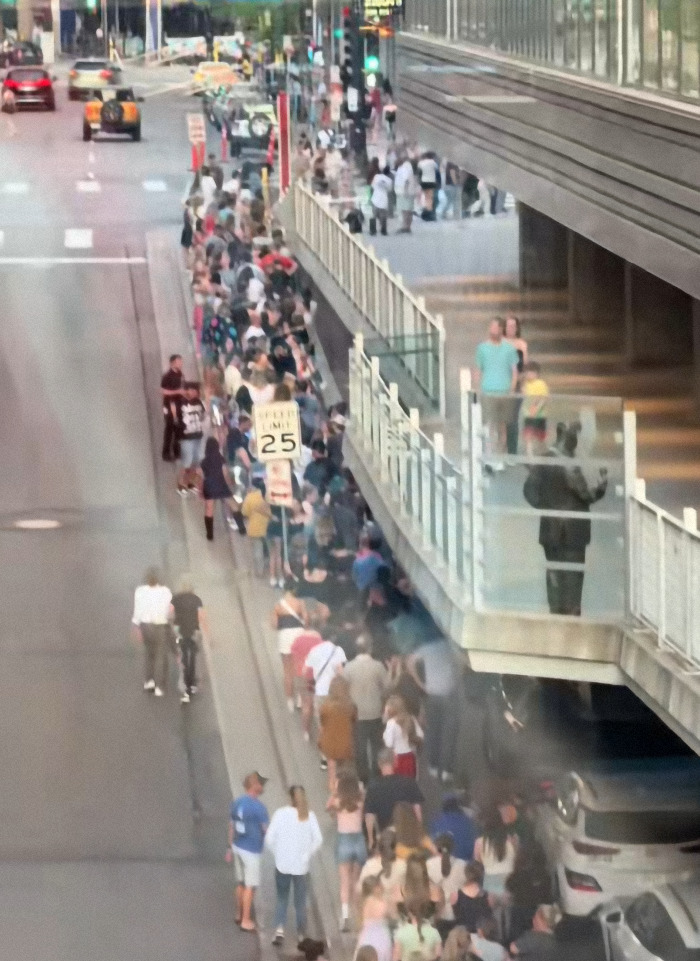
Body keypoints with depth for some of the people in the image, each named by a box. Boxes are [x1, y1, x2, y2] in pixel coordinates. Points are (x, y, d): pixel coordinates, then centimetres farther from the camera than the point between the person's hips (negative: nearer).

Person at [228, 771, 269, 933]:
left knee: (241, 883, 20)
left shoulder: (236, 803, 3)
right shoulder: (258, 807, -21)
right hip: (251, 851, -8)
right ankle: (246, 921, 5)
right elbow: (267, 830, -17)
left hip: (238, 847, 8)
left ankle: (239, 915, 31)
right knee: (250, 886, 1)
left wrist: (231, 848, 21)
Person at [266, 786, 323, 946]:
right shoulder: (309, 816, -4)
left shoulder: (280, 814, -7)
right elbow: (318, 839, -9)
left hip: (282, 865, -1)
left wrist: (277, 853, 5)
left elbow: (269, 838, -10)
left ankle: (279, 928, -5)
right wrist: (307, 855, 3)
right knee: (300, 901, 13)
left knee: (281, 899, 13)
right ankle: (301, 934, 19)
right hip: (301, 866, 1)